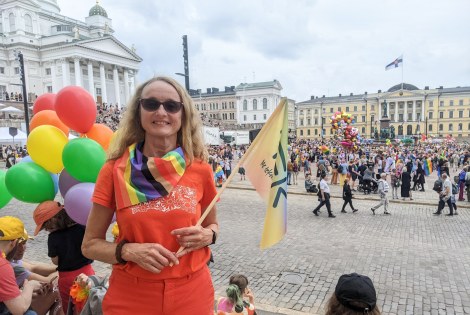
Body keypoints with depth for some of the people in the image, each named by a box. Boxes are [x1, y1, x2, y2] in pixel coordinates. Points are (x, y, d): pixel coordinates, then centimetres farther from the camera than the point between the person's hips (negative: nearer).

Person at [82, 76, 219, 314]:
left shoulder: (200, 170, -7)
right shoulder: (114, 171, -9)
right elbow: (90, 244, -2)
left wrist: (207, 235, -12)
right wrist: (129, 251, -19)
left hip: (191, 294, 2)